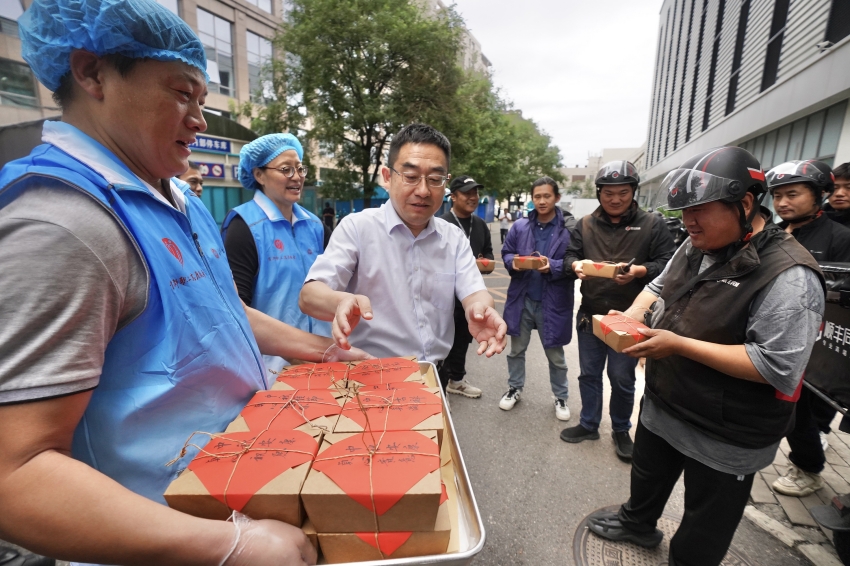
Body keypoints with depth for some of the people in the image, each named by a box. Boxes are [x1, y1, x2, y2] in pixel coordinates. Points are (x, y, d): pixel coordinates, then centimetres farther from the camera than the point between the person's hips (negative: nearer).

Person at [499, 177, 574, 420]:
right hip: (521, 299, 3)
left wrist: (553, 266, -26)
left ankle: (561, 398, 35)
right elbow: (506, 253, 7)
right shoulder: (520, 226, 2)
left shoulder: (569, 229, -9)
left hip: (552, 302, -3)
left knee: (555, 355, 15)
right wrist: (514, 262, -14)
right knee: (516, 349, 18)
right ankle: (515, 388, 38)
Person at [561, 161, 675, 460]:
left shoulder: (652, 224, -3)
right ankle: (588, 425, 35)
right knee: (589, 374, 15)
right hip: (590, 315, 3)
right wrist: (576, 264, -18)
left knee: (622, 378, 10)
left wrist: (640, 271, -25)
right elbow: (570, 254, 5)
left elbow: (667, 263, -6)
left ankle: (621, 430, 34)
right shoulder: (585, 224, 5)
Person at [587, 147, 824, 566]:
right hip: (661, 406, 8)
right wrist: (633, 314, -9)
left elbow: (777, 367, -29)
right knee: (648, 476, 32)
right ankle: (637, 523, 58)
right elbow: (659, 287, 12)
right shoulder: (696, 247, -1)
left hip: (724, 436, -7)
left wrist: (679, 345, -31)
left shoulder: (789, 277, -26)